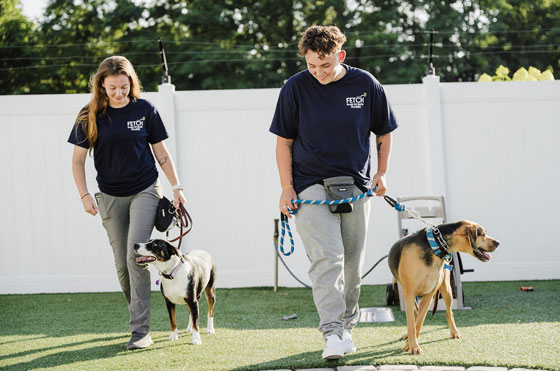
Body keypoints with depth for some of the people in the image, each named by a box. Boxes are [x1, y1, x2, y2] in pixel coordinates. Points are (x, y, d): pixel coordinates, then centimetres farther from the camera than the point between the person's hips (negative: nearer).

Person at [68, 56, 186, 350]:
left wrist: (177, 187, 1)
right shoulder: (90, 116, -2)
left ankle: (141, 331, -15)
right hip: (110, 197, 2)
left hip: (145, 192, -2)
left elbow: (162, 154, 5)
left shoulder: (144, 110, -3)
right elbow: (78, 160, 3)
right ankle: (138, 316, 24)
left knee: (136, 257, -14)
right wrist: (84, 195, -7)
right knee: (122, 263, 6)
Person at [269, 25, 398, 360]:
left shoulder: (366, 85, -2)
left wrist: (382, 173, 3)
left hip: (357, 186, 3)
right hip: (311, 186, -2)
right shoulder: (295, 88, -5)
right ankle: (332, 333, -23)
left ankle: (347, 325, 25)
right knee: (326, 256, -17)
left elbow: (384, 133, 12)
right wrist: (287, 188, -4)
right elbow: (284, 141, 1)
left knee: (353, 262, 9)